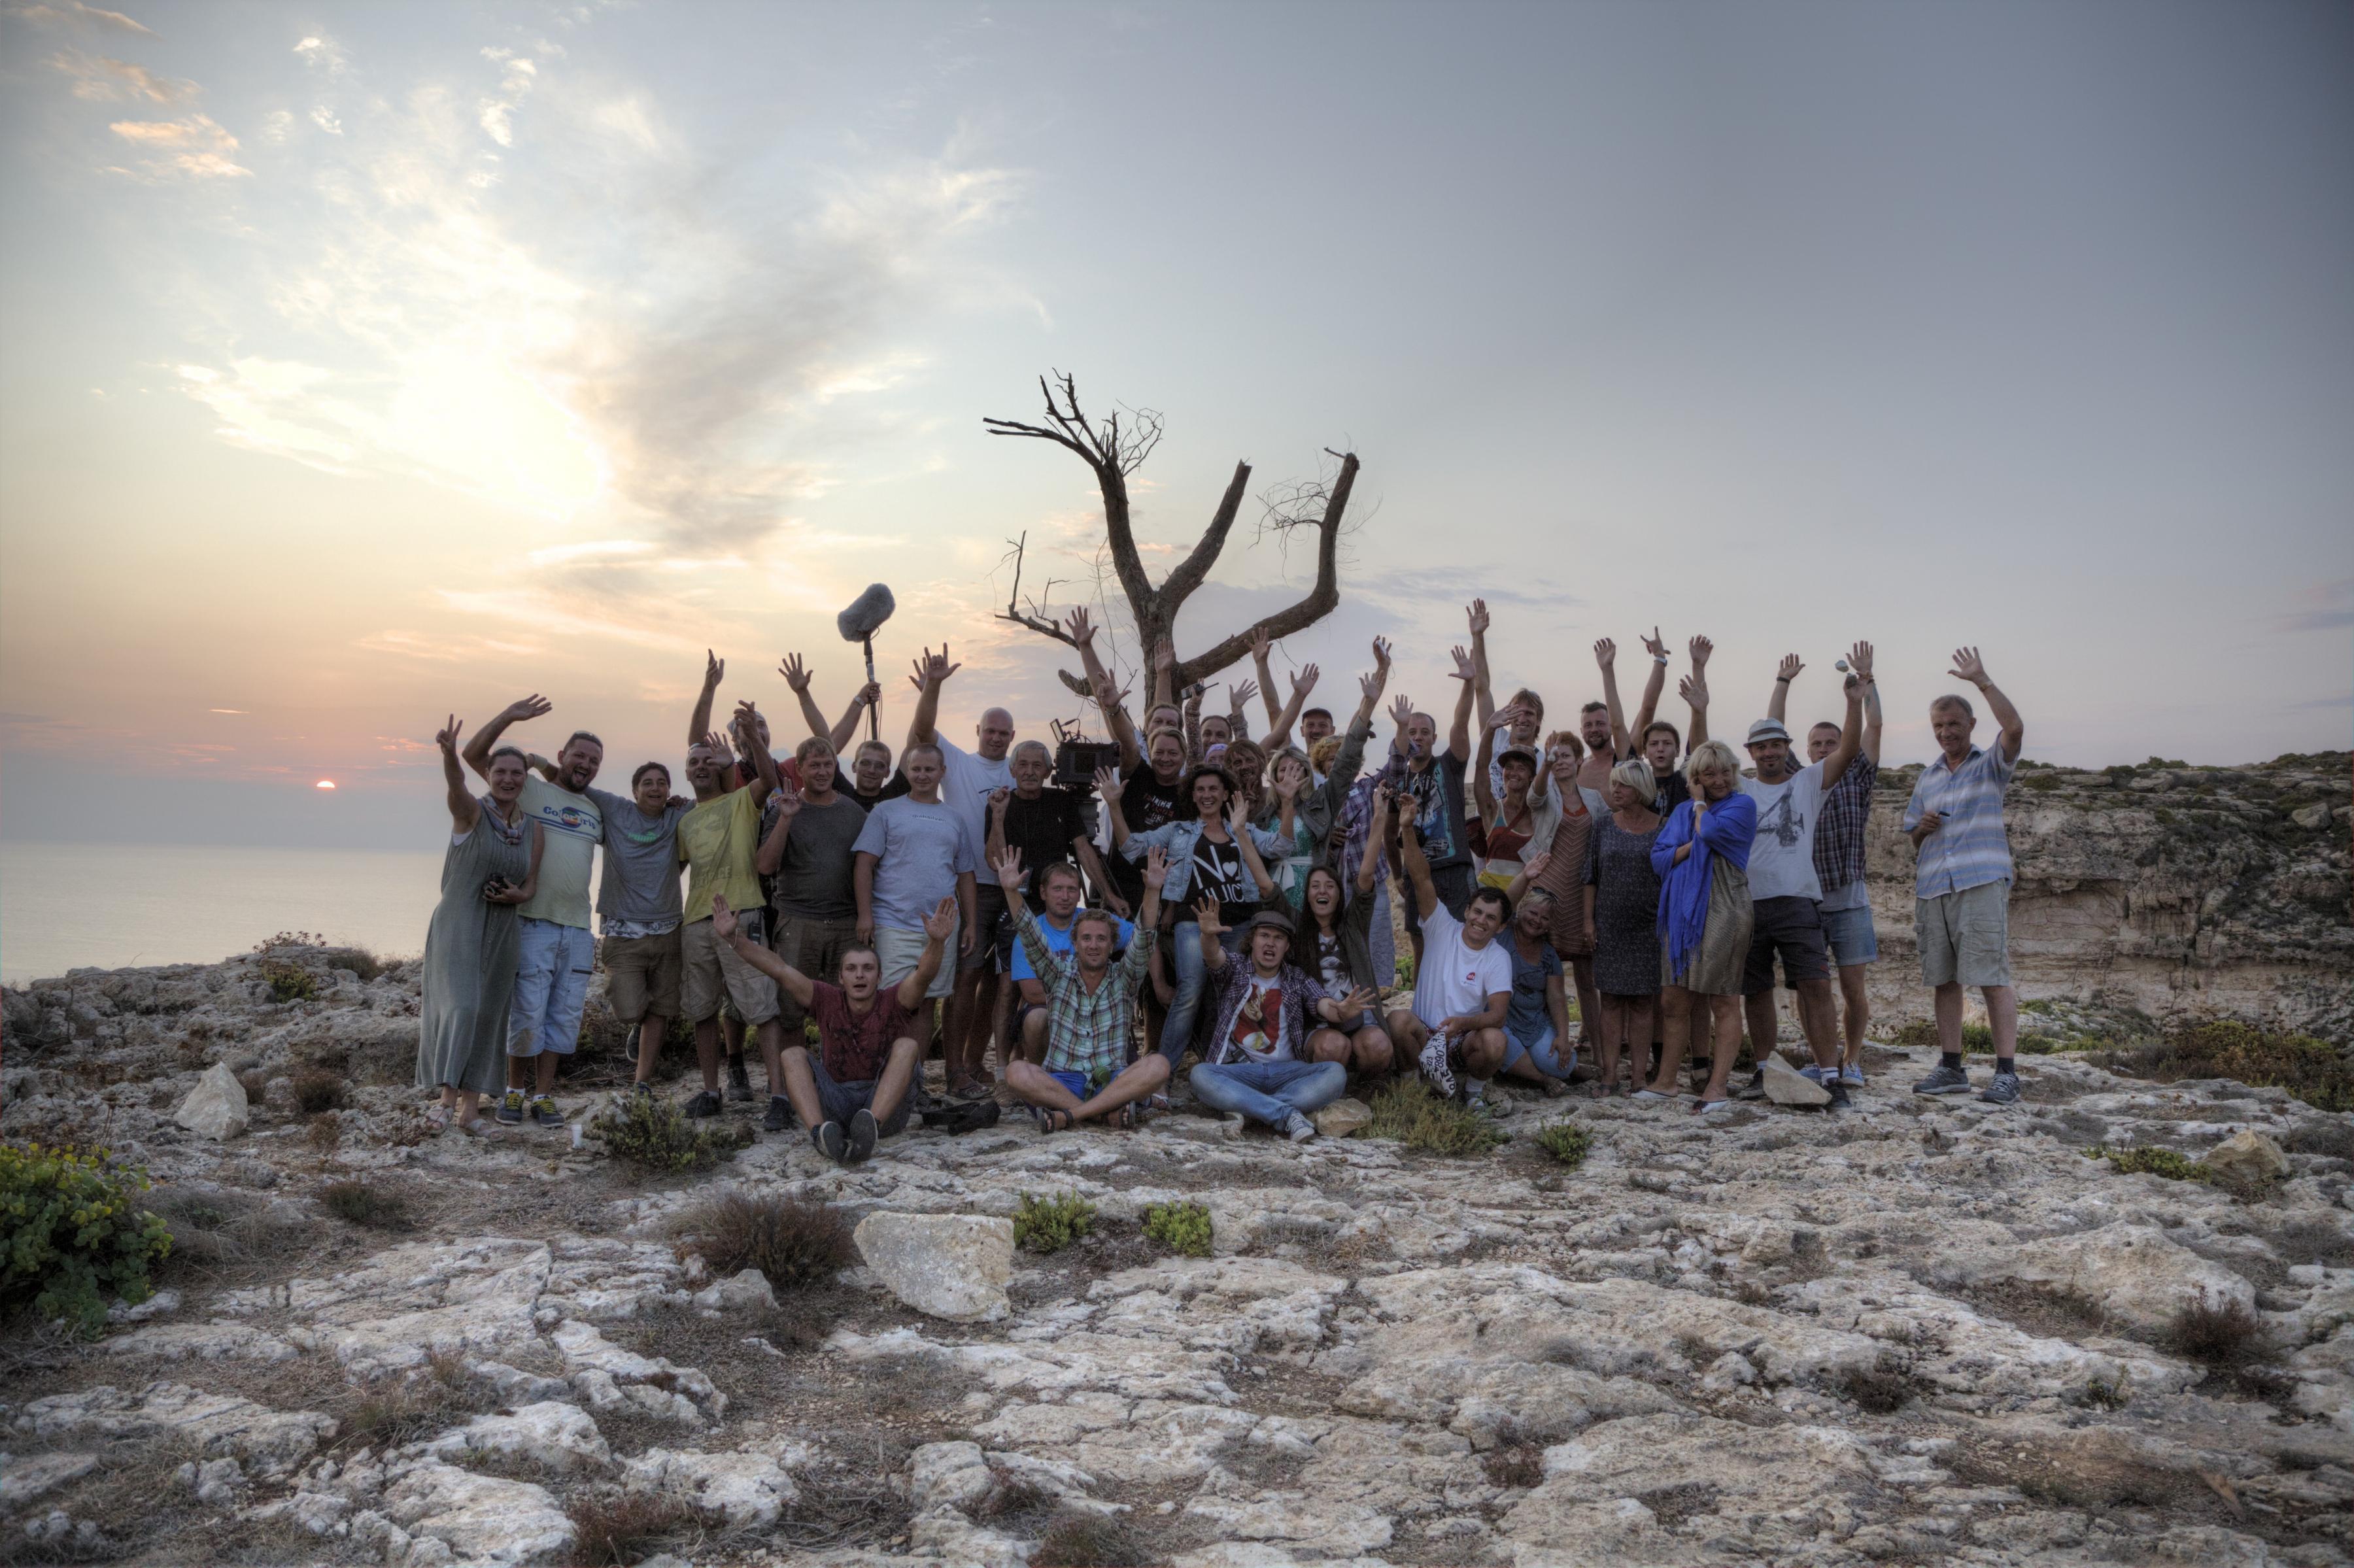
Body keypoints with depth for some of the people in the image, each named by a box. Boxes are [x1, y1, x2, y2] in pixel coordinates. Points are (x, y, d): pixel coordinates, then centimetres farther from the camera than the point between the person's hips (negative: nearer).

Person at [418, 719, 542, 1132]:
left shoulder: (535, 830, 8)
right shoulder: (471, 813, -5)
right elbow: (456, 785, -28)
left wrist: (518, 895, -12)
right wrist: (449, 753, -50)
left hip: (503, 931, 5)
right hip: (457, 925, -5)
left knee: (488, 1017, 7)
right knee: (460, 1006, -19)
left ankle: (470, 1106, 14)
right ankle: (447, 1096, -12)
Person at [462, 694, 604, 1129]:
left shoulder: (597, 811, 17)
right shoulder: (530, 790, 3)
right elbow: (474, 755, -1)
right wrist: (508, 716, -12)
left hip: (578, 930, 5)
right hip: (533, 924, -5)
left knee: (564, 1018, 6)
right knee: (527, 1015, -2)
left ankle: (543, 1096, 16)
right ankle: (514, 1092, 15)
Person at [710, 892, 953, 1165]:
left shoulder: (893, 1003, -5)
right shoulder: (828, 1000, 2)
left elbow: (923, 975, -25)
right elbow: (780, 970, -7)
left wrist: (936, 941, -47)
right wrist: (733, 937, -18)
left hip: (887, 1107, -2)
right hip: (835, 1106, 2)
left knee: (907, 1045, -24)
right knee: (793, 1054, -16)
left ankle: (869, 1128, -46)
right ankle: (821, 1133, -43)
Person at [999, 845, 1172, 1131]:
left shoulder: (1124, 979, 10)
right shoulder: (1059, 975, 10)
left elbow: (1143, 940, -5)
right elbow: (1030, 937, -2)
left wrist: (1152, 891, -21)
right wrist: (1012, 891, -17)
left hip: (1114, 1081, 0)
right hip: (1060, 1082, 0)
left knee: (1158, 1066, -29)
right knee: (1016, 1072, -30)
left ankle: (1069, 1114, -30)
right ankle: (1109, 1110, -31)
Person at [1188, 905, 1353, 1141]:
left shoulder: (1298, 980, 13)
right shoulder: (1234, 973, 10)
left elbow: (1324, 1006, -4)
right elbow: (1214, 957, -12)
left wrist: (1341, 1012, -30)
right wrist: (1209, 935, -36)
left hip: (1287, 1071, 1)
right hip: (1239, 1072, -1)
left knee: (1336, 1073, -26)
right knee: (1199, 1075, -32)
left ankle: (1249, 1108, -31)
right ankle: (1286, 1115, -36)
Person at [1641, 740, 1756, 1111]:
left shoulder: (1742, 805, 1)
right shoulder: (1682, 811, 17)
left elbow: (1712, 831, -19)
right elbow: (1659, 858, 8)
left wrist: (1701, 803, 1)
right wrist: (1693, 845, -8)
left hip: (1722, 912, -6)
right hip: (1681, 912, 6)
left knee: (1723, 1002, -2)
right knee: (1673, 1001, 7)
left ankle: (1717, 1087, 1)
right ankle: (1666, 1081, 15)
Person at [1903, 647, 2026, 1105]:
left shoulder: (1991, 765, 6)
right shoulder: (1927, 778, 20)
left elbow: (2015, 727, -15)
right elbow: (1913, 839, 24)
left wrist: (1982, 680, -15)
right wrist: (1924, 828, 0)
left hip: (1982, 883, -5)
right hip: (1933, 889, 5)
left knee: (1993, 978, -9)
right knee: (1944, 980, 6)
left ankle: (2007, 1073, -8)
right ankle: (1951, 1068, 13)